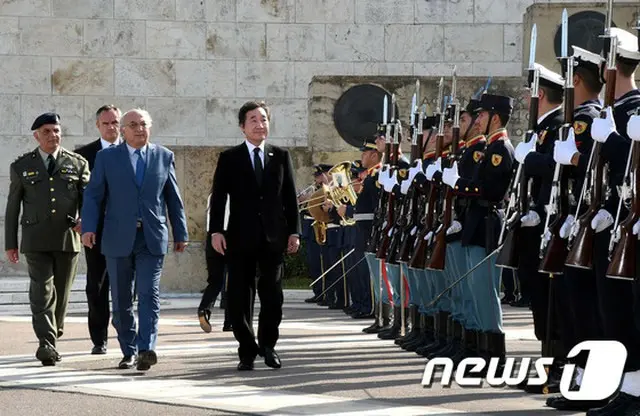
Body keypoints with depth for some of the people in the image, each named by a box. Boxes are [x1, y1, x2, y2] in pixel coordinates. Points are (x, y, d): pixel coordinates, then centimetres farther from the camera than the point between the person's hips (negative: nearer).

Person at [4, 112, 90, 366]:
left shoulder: (77, 164, 8)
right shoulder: (22, 166, 8)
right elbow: (12, 207, 9)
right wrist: (10, 244, 6)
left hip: (68, 239, 2)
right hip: (36, 240, -1)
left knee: (61, 292, 9)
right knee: (42, 292, -13)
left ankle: (51, 338, 26)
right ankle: (47, 344, -20)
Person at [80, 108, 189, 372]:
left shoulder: (164, 157, 9)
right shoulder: (107, 157, 5)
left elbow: (173, 198, 12)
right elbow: (93, 196, 2)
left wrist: (180, 233, 11)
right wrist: (88, 227, -11)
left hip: (153, 238, -1)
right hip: (118, 238, 1)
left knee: (149, 293, -13)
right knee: (121, 299, 6)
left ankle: (146, 349, -19)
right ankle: (128, 351, 16)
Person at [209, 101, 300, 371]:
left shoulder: (281, 156, 10)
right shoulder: (229, 159, 5)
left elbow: (290, 197, 10)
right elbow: (218, 197, 1)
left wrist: (294, 231, 4)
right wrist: (216, 231, -10)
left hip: (273, 237, 1)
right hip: (241, 238, -1)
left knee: (272, 295, -1)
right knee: (240, 297, 0)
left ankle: (267, 344, 19)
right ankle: (247, 352, 9)